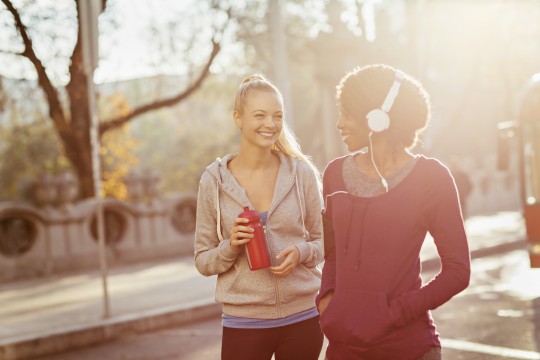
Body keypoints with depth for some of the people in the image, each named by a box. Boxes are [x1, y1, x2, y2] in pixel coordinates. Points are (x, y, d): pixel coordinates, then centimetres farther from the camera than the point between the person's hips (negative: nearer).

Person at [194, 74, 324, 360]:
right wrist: (230, 247, -17)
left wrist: (300, 252, -13)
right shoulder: (214, 180, -4)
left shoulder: (302, 173, -2)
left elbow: (322, 242, 7)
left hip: (303, 317, 1)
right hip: (243, 323, -1)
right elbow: (203, 261, 2)